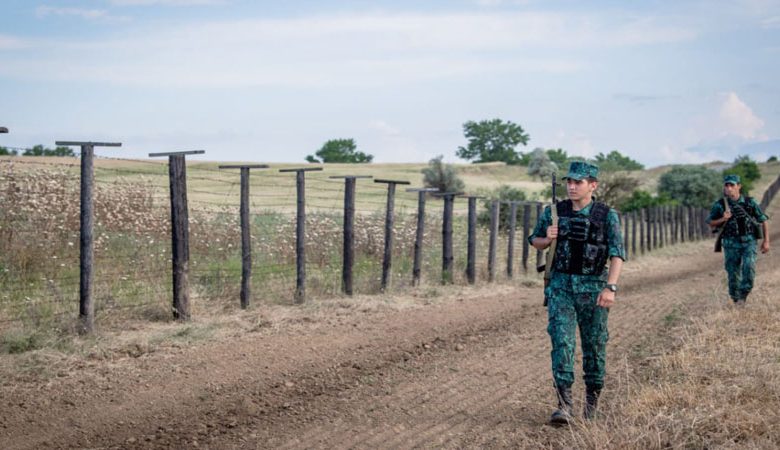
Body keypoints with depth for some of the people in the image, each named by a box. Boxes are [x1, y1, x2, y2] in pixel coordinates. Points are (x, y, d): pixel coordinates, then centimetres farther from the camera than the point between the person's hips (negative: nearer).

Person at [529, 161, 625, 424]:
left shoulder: (607, 216, -5)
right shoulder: (554, 212, 2)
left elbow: (617, 254, -11)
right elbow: (534, 241, 14)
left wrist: (610, 287, -23)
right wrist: (548, 239, -9)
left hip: (593, 288, -1)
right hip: (560, 285, 1)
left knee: (594, 346, 8)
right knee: (561, 341, -12)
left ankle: (592, 401, 28)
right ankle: (564, 406, -16)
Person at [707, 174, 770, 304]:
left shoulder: (750, 203, -3)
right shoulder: (719, 205, -3)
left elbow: (763, 221, 4)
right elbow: (711, 224, 6)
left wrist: (766, 241, -2)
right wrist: (723, 219, -14)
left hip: (749, 241, -1)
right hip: (731, 243, 1)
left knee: (749, 266, -21)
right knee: (733, 272, 3)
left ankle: (744, 294, -5)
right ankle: (735, 297, 24)